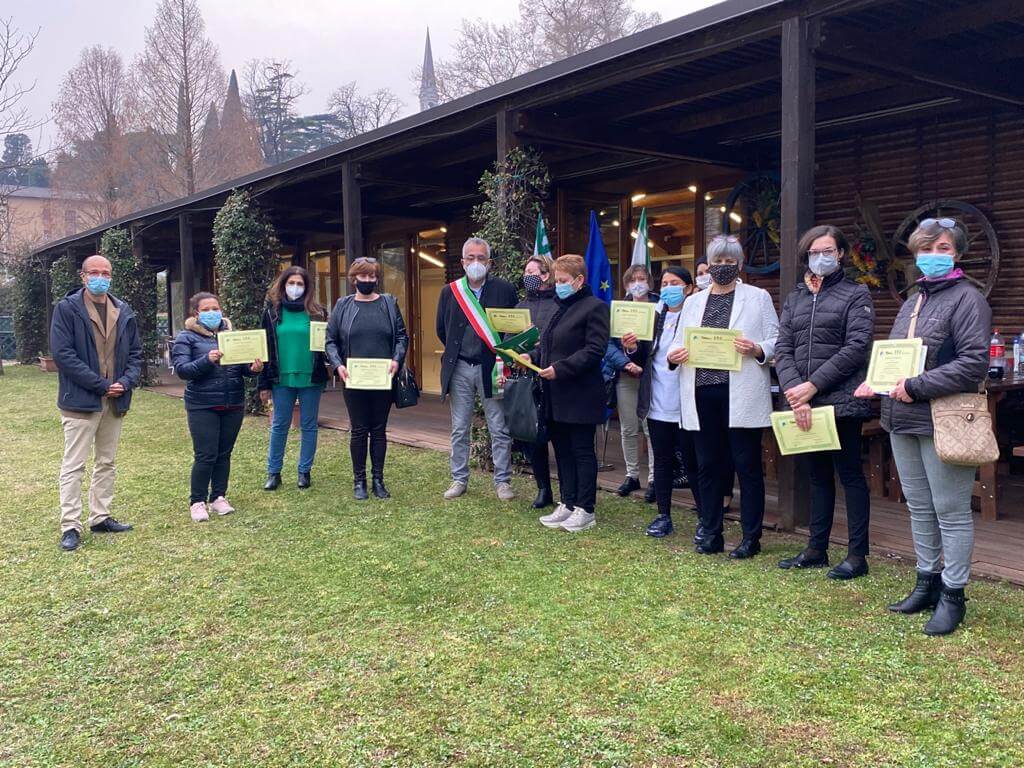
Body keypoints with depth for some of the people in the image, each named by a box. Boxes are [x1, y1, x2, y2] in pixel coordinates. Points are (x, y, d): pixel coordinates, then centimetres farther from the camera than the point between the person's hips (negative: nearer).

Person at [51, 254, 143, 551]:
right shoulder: (66, 309, -7)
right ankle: (70, 527, 3)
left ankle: (100, 518, 25)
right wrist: (101, 384, -17)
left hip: (115, 401, 6)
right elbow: (62, 353, -14)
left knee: (106, 463, 14)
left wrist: (126, 382, -8)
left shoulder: (124, 312, 9)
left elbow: (135, 352, 11)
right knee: (74, 466, -2)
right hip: (80, 400, -6)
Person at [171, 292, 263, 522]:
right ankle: (197, 502, 11)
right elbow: (181, 369, -11)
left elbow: (243, 364, 10)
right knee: (205, 455, -4)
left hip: (233, 404, 4)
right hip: (203, 406, -4)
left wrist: (253, 368, -13)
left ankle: (219, 497, 23)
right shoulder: (186, 337, -1)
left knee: (224, 453, 11)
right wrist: (207, 360, -27)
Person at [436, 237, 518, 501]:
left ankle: (502, 481, 13)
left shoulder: (505, 289, -2)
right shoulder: (449, 292, 5)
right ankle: (459, 479, 21)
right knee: (459, 430, 10)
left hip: (491, 368, -2)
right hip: (460, 370, 2)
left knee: (500, 430, 3)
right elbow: (441, 330, 13)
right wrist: (455, 353, 11)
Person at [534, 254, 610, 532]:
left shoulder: (594, 307, -9)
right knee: (562, 450, 12)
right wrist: (533, 358, 3)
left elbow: (594, 350, -18)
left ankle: (585, 510, 8)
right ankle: (567, 504, 21)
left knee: (582, 451, 0)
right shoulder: (559, 308, 16)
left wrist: (560, 369, -22)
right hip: (556, 395, 8)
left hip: (580, 395, -8)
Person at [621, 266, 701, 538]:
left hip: (686, 405, -5)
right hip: (658, 403, 5)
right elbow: (644, 359, 11)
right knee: (662, 461, 13)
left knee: (693, 463, 1)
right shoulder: (654, 317, 11)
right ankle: (664, 515, 22)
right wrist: (633, 349, -8)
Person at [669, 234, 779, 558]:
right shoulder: (694, 302, 17)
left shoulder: (758, 297, 6)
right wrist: (674, 355, -7)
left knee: (748, 465, 1)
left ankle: (751, 537, 11)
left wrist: (757, 350, -19)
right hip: (702, 394, 4)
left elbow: (775, 341, 1)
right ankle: (711, 534, 19)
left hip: (741, 394, -4)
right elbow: (681, 344, 15)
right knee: (707, 465, 8)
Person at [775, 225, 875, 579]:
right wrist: (794, 392, -12)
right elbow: (783, 349, 4)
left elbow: (857, 348, -11)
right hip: (803, 402, 5)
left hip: (841, 400, -5)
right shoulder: (795, 298, 14)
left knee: (850, 474, 1)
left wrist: (813, 385, -15)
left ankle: (857, 555, 9)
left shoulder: (856, 294, 1)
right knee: (817, 476, 13)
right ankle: (816, 549, 22)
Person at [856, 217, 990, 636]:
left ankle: (952, 596, 13)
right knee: (919, 508, 16)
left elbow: (975, 362, -18)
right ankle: (926, 584, 28)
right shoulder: (912, 301, 16)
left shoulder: (966, 298, -8)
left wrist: (917, 387, -19)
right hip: (904, 421, 8)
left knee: (951, 512, 2)